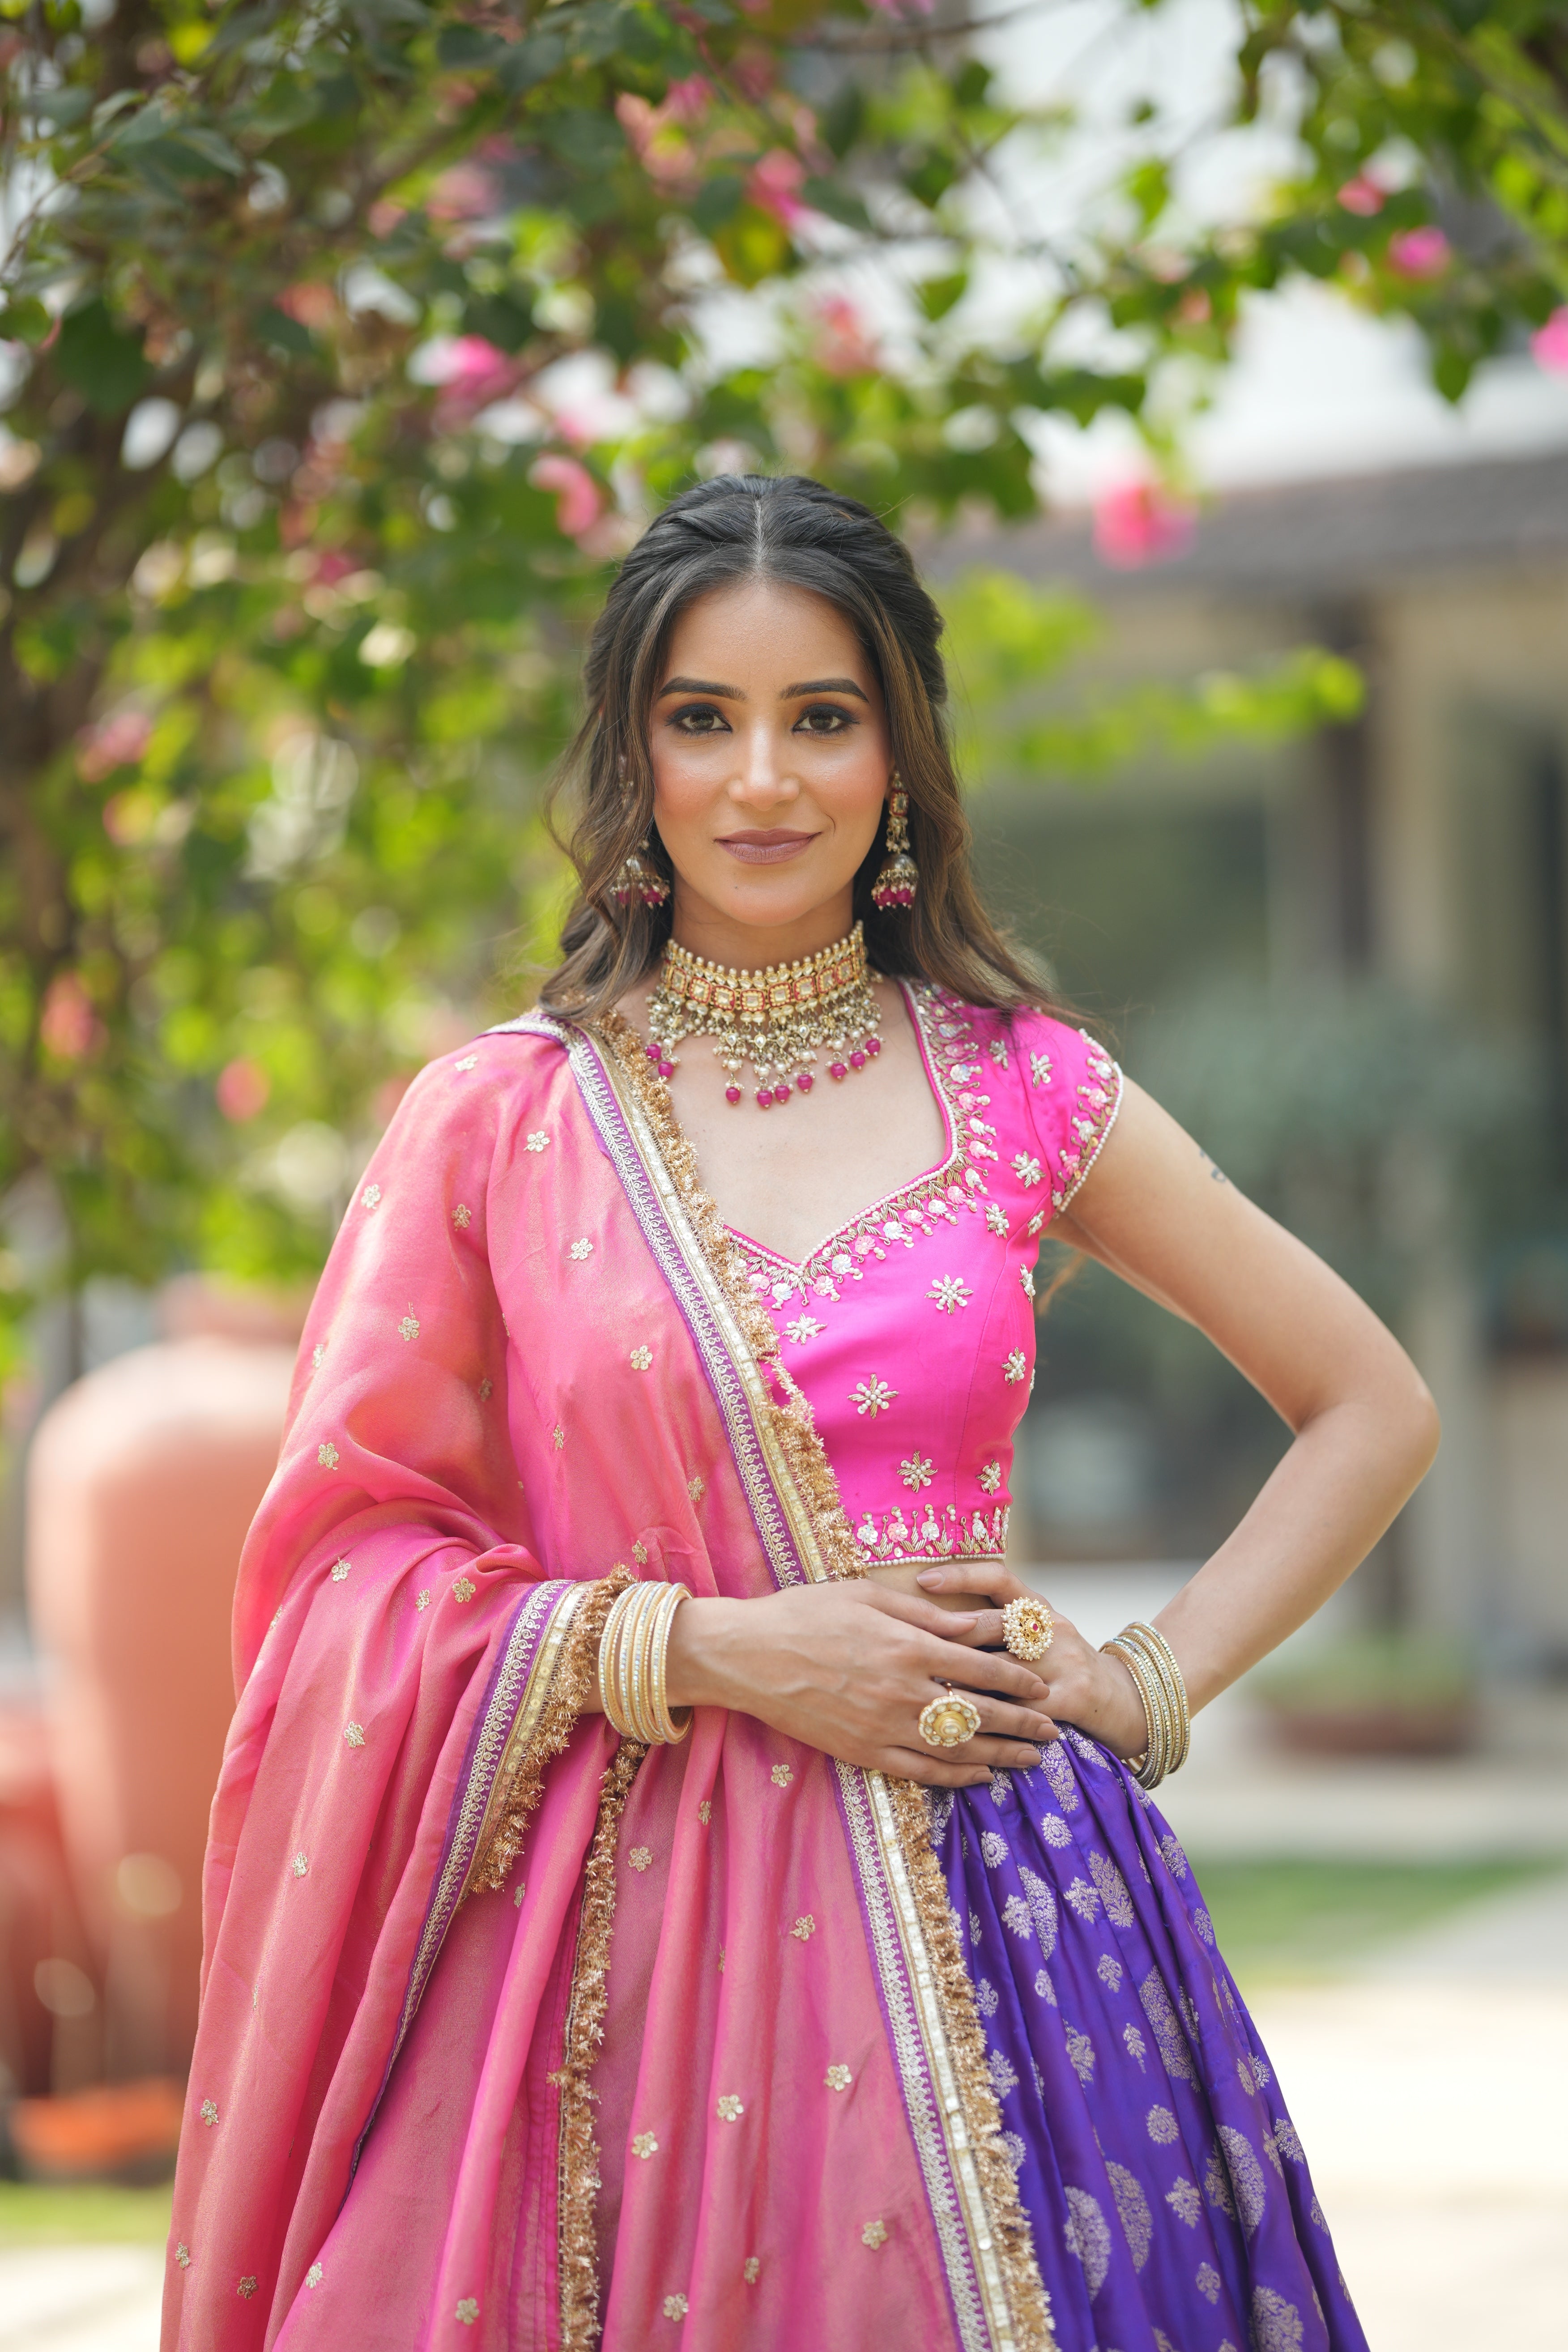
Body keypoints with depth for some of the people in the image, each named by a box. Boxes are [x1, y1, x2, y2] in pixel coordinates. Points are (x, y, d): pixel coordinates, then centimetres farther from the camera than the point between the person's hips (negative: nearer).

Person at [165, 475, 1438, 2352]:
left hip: (979, 1908, 1)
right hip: (621, 1928, -1)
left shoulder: (1021, 1090, 4)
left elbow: (1375, 1411, 12)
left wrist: (1147, 1683, 1)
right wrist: (710, 1650, -11)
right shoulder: (496, 1120, 1)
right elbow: (346, 1560, -1)